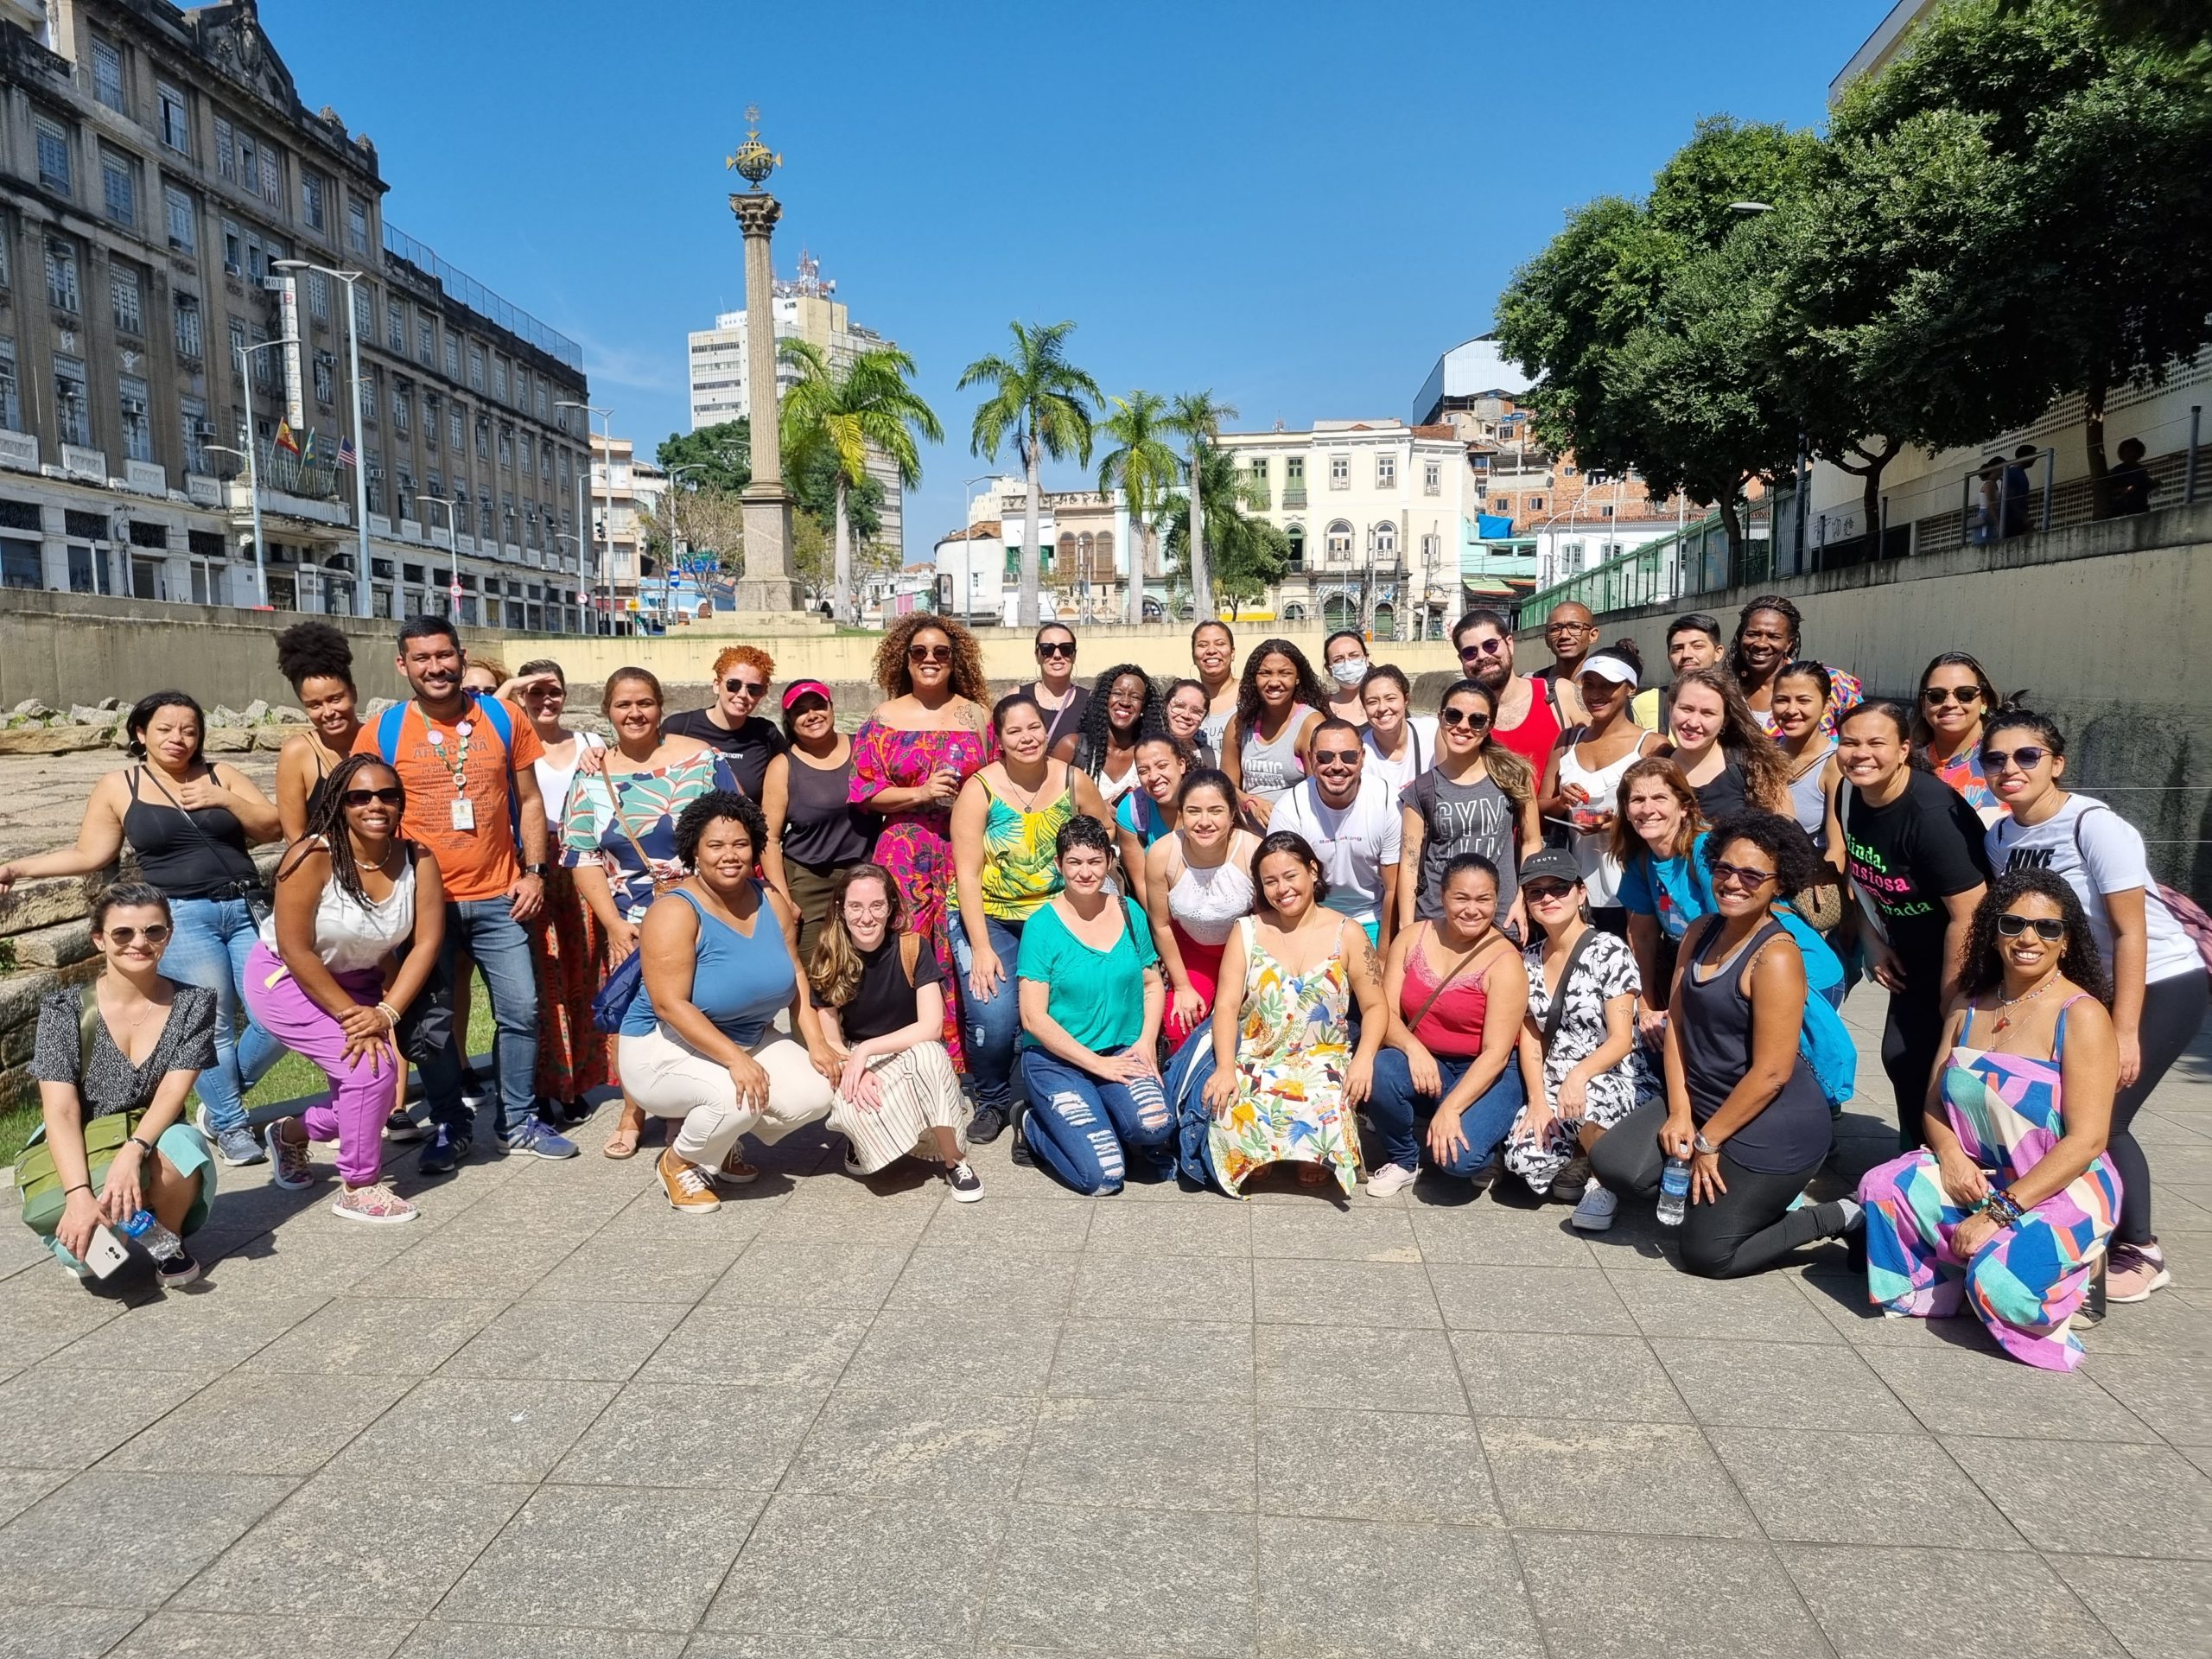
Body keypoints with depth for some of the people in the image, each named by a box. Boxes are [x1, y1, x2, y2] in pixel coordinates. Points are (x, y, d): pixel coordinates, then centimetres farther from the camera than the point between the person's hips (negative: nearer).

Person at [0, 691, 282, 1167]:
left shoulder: (221, 774, 11)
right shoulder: (118, 787, 7)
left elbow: (273, 828, 5)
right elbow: (89, 855, 9)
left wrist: (225, 800, -9)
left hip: (246, 909, 3)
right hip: (182, 916, -2)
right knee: (213, 1025, -7)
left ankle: (219, 1102, 19)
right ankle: (230, 1126, 11)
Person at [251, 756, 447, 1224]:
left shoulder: (417, 861, -15)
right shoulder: (313, 857, -27)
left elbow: (426, 943, -15)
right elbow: (295, 950, -25)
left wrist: (387, 1013, -23)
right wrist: (351, 1013, -22)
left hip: (357, 982, 6)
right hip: (287, 979, -6)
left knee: (387, 1090, 1)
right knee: (370, 1068, -20)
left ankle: (292, 1133, 31)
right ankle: (357, 1189, 1)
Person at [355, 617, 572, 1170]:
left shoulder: (503, 718, 3)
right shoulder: (381, 732, -1)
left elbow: (528, 801, 8)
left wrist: (534, 871, 1)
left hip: (498, 897, 1)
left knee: (521, 1010, 4)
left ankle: (520, 1121, 21)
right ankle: (451, 1125, 25)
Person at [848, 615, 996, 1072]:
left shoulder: (976, 715, 10)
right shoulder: (884, 718, 6)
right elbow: (864, 789, 1)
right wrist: (920, 794, -11)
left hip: (964, 852, 1)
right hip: (904, 855, -1)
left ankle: (959, 1059, 10)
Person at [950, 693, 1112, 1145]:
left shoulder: (1075, 782, -4)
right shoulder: (980, 789, -9)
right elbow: (967, 874, -11)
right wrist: (982, 948, -17)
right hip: (990, 917, -2)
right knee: (994, 1019, -20)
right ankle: (993, 1102, 10)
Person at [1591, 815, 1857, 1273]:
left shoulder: (1776, 956, -21)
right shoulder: (1700, 933, 3)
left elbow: (1771, 1072, -21)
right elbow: (1677, 1022, 3)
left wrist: (1708, 1140, -13)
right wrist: (1679, 1112, -6)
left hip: (1774, 1126, -7)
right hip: (1702, 1103, 7)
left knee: (1707, 1255, -2)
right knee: (1612, 1164, -10)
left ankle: (1838, 1217, 15)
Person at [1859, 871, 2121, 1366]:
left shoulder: (2082, 1016, -12)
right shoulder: (1970, 1007, 6)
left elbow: (2086, 1140, -18)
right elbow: (1934, 1104, 9)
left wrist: (2000, 1213, -22)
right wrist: (1950, 1153, -14)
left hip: (2062, 1190, -5)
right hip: (1975, 1176, 5)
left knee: (2000, 1281, -29)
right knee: (1882, 1186, -21)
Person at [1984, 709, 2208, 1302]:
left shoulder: (2095, 826, -21)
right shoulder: (1999, 838, -2)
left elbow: (2131, 932, -20)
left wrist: (2124, 1032, -20)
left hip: (2163, 985, -6)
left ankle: (2140, 1252, 9)